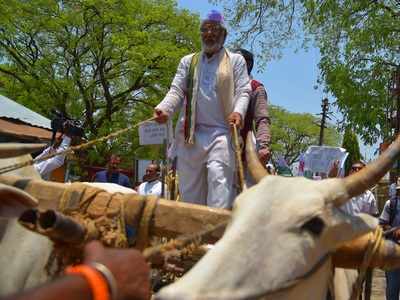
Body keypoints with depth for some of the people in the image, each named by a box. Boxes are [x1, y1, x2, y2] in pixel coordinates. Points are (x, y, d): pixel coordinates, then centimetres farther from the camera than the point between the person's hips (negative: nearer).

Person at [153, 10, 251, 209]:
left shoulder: (235, 60, 14)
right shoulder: (188, 62, 21)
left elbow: (243, 91, 5)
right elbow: (177, 90, 11)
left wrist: (238, 112, -17)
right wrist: (164, 108, -10)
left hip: (221, 132, -3)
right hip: (190, 133, 3)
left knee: (219, 177, -20)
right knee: (189, 185, 3)